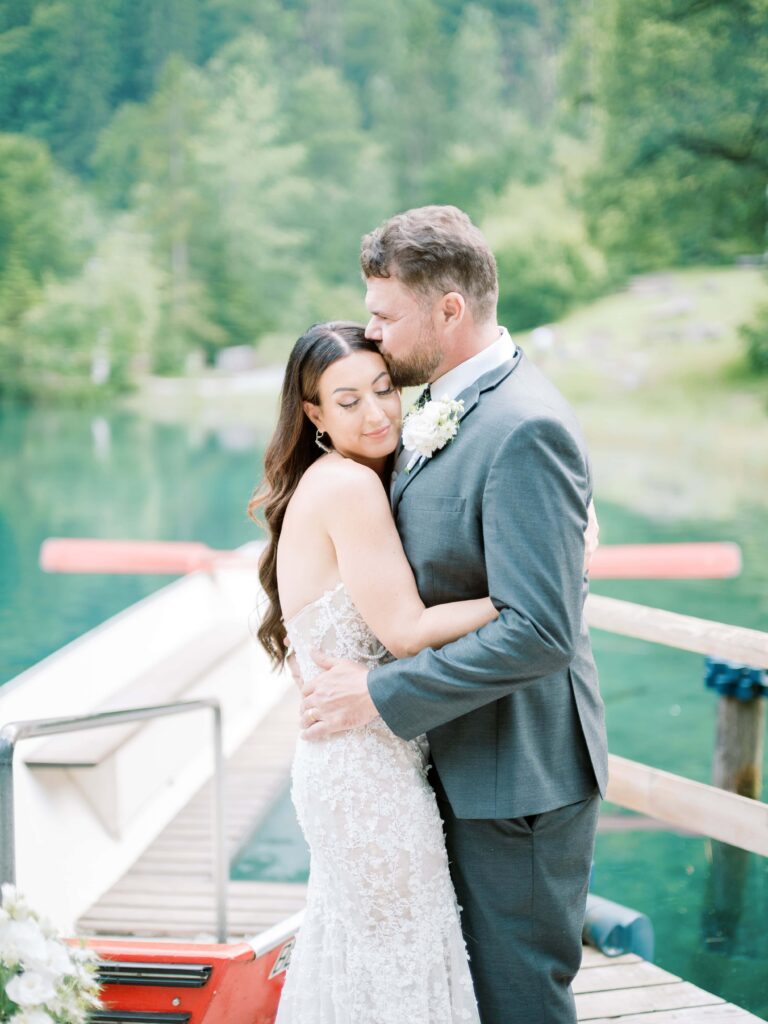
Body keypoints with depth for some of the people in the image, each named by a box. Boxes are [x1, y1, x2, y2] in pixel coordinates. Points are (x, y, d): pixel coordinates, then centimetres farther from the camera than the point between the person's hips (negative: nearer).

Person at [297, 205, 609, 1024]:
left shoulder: (526, 429, -24)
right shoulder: (445, 409, 7)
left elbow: (539, 632, -29)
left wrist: (380, 694, -24)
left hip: (516, 772, -9)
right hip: (462, 754, 9)